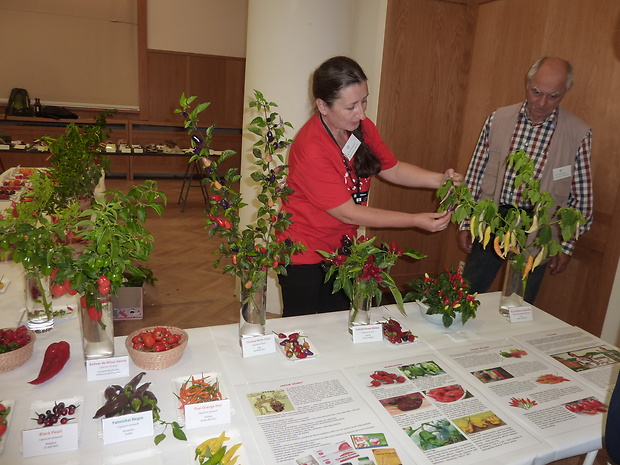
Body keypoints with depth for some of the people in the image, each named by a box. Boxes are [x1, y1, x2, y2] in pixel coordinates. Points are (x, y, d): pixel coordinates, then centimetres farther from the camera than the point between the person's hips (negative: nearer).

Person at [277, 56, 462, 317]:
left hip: (342, 251, 7)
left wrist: (440, 179, -10)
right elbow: (348, 213, -24)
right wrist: (416, 221, -23)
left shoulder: (362, 128, -6)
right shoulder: (311, 150, -28)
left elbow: (392, 169, 7)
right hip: (304, 258, -6)